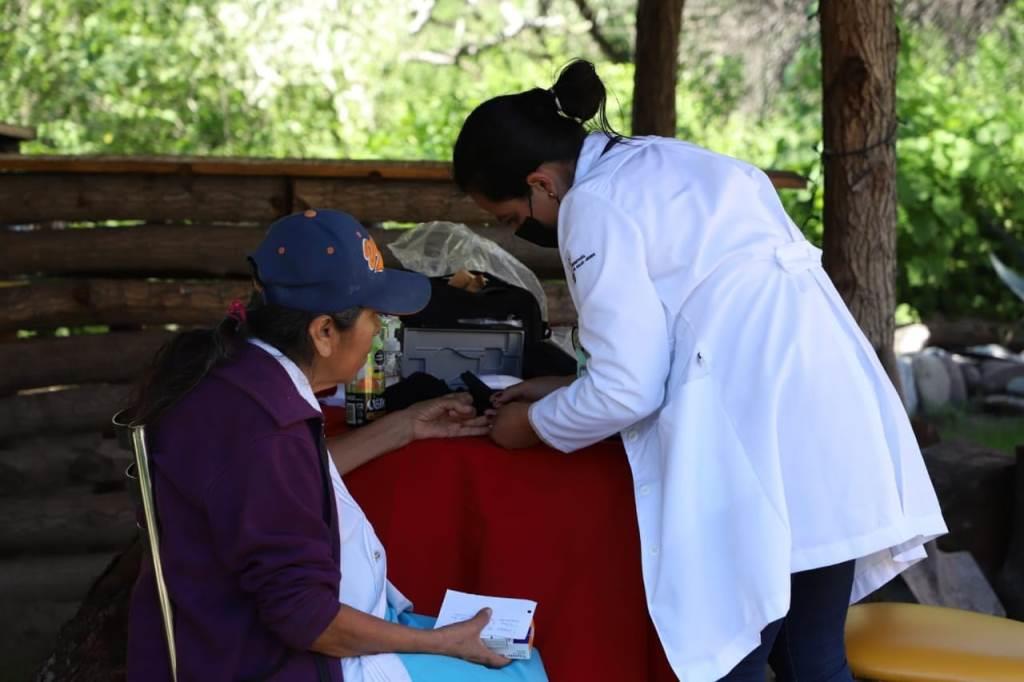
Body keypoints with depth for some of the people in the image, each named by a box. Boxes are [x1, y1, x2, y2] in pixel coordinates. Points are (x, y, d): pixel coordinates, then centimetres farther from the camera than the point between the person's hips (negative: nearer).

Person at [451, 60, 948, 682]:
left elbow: (629, 388, -8)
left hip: (760, 447, -9)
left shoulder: (593, 204, -7)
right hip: (830, 415, 9)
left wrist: (535, 424, 9)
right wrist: (565, 389, 26)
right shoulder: (659, 162, 20)